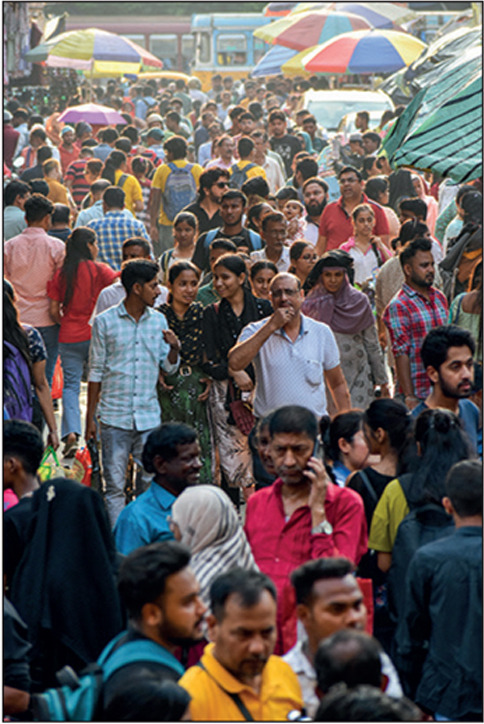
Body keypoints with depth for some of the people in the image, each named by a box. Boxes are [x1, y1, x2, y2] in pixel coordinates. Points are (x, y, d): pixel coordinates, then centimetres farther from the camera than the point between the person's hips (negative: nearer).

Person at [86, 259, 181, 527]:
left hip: (149, 417, 3)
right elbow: (96, 371, 2)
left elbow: (169, 366, 12)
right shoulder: (105, 322, -2)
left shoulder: (158, 321, 7)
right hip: (114, 416, -3)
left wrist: (174, 349, -11)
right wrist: (90, 417, 1)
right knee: (115, 486, 1)